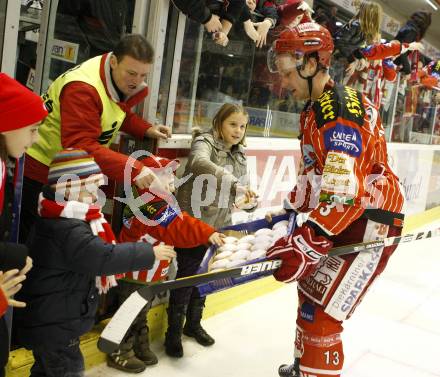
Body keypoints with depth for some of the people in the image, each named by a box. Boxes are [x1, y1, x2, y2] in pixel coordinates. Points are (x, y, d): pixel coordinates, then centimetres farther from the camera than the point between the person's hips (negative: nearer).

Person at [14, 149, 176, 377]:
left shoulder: (59, 221, 6)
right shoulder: (68, 230, -28)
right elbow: (105, 257, -32)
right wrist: (150, 253, -24)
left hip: (46, 321, 10)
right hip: (53, 325, -10)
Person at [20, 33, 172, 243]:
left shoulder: (123, 81, -1)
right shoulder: (83, 88, -29)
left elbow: (121, 114, 16)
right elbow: (81, 147, -37)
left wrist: (146, 130, -6)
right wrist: (134, 169, -43)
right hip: (40, 171, -8)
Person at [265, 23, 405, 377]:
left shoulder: (339, 109, -23)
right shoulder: (314, 108, 10)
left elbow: (343, 192, -32)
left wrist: (306, 242, -36)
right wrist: (291, 209, 18)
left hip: (369, 221, -11)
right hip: (342, 217, 11)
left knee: (319, 314, -12)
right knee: (309, 289, 22)